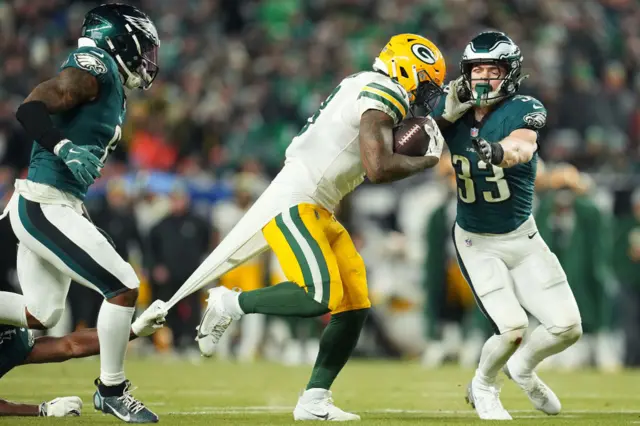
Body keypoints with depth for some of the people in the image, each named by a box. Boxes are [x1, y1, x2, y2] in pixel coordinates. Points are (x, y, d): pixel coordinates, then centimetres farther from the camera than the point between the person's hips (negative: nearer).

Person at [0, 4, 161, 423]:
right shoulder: (94, 68, -12)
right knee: (124, 288, -7)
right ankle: (112, 390, 5)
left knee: (40, 315, 13)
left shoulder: (111, 89, 17)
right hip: (44, 205, -10)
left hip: (52, 207, 10)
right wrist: (65, 149, -36)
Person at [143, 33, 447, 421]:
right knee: (321, 296, -25)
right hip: (293, 204, -11)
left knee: (354, 306, 4)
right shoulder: (382, 95, -13)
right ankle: (230, 304, -5)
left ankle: (314, 401, 6)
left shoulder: (364, 88, 16)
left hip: (317, 212, 11)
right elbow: (378, 170, -24)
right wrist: (427, 160, -8)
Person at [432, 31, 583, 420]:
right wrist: (447, 117, -21)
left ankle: (523, 367, 27)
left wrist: (499, 151, -61)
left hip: (523, 237, 1)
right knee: (513, 327, -18)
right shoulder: (455, 107, -6)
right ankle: (484, 388, 12)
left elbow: (523, 146, -37)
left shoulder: (525, 110, -16)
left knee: (567, 327, -5)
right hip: (477, 242, -1)